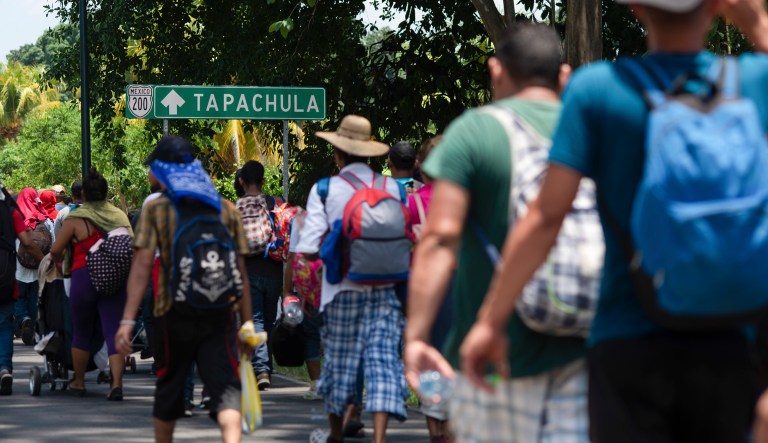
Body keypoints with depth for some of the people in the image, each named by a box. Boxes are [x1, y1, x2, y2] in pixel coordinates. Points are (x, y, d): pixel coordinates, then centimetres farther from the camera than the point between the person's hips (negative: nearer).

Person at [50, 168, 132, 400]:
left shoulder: (76, 219, -5)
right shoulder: (120, 217, 6)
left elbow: (55, 251, -4)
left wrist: (59, 260, 18)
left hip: (83, 277, -2)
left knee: (81, 333, 12)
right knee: (113, 332, 0)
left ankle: (78, 382, 23)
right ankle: (116, 383, -13)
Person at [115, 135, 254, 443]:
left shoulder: (155, 209, 0)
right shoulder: (226, 209, 8)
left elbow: (142, 265, -9)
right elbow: (241, 270, 6)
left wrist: (128, 319, -12)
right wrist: (247, 322, 10)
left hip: (174, 313, -1)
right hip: (220, 314, 1)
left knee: (169, 386, 17)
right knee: (225, 386, -8)